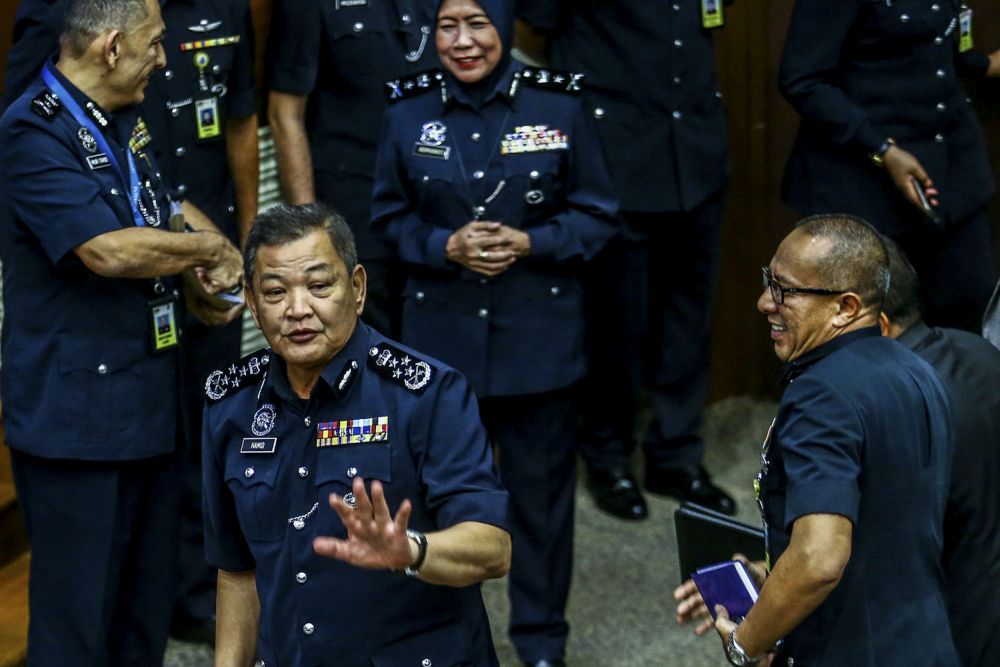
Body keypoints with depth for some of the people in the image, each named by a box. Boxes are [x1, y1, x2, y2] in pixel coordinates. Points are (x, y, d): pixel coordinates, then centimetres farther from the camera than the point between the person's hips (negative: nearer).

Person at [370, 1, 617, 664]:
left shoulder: (559, 105, -6)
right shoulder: (410, 112, -2)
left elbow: (597, 213, 0)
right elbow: (390, 216, 6)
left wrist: (529, 243, -16)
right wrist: (446, 246, -13)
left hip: (540, 334, -1)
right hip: (442, 334, 1)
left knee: (541, 481, 8)